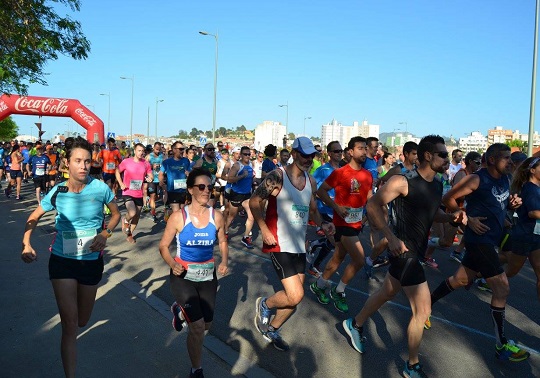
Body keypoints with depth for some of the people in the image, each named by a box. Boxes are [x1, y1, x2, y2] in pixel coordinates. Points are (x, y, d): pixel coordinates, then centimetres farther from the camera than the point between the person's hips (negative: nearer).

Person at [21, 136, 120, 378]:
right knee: (69, 324, -6)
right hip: (62, 261, -1)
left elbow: (116, 214, 4)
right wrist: (26, 244, -11)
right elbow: (34, 218, 6)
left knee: (82, 321, 19)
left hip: (91, 261, 1)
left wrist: (105, 233, -15)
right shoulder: (57, 192, -10)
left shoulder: (100, 188, -12)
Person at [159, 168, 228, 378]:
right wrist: (173, 264, -26)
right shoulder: (178, 217, -17)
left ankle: (180, 310, 51)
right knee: (198, 327, -9)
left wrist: (224, 261, -11)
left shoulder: (217, 216, -9)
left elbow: (222, 242, 7)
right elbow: (163, 246, -7)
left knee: (207, 324, 18)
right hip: (183, 276, -4)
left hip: (208, 276, 4)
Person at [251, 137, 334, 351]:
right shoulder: (277, 177, -13)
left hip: (299, 245, 7)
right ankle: (264, 305, 18)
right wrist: (264, 230, -19)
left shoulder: (311, 182, 8)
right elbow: (254, 202, -10)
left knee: (294, 297, 13)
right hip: (279, 245, -7)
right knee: (295, 296, -13)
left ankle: (272, 329, 36)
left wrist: (322, 224, -1)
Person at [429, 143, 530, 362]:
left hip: (490, 240, 9)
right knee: (502, 287, -6)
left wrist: (512, 203, 1)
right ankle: (501, 346, 5)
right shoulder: (477, 179, -14)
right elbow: (448, 199, -13)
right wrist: (467, 219, -17)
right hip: (478, 239, -9)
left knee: (460, 280, 16)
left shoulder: (505, 180, 9)